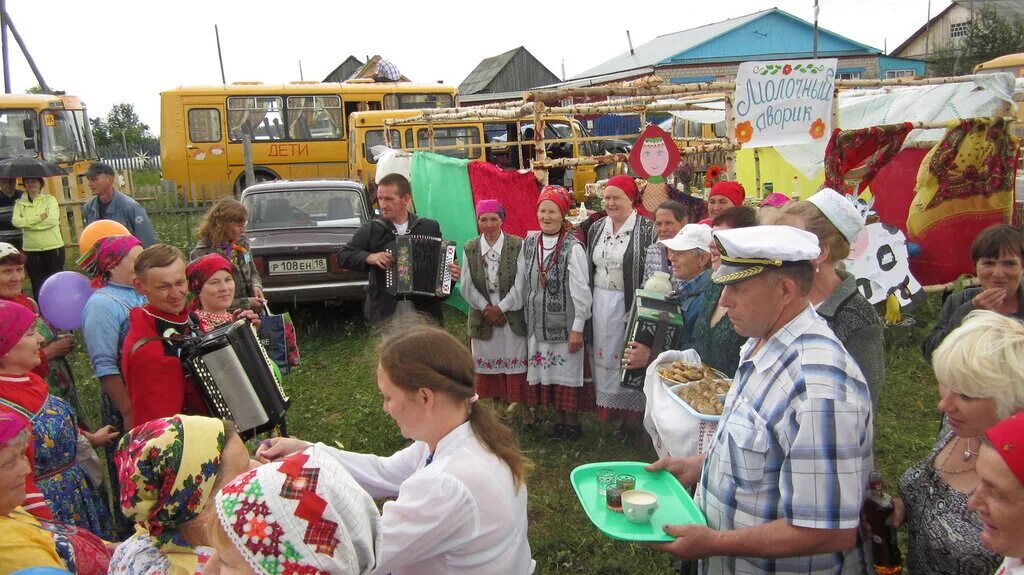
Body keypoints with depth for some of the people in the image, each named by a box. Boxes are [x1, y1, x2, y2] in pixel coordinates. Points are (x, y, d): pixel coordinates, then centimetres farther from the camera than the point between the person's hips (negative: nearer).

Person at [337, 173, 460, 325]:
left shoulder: (430, 227, 4)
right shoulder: (371, 229, 1)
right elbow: (343, 256, 3)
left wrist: (452, 272, -8)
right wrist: (369, 257, -13)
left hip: (425, 311, 1)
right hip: (385, 312, -1)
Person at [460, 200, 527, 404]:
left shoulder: (517, 246, -7)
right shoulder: (469, 248, 3)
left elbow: (520, 284, -10)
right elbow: (467, 286, 0)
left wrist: (500, 308, -12)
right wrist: (486, 308, -8)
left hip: (512, 316, -2)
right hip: (483, 317, 3)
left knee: (514, 360, 4)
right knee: (486, 361, 9)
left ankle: (515, 401, 17)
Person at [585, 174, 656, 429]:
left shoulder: (646, 229, -10)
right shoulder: (596, 228, 9)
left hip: (630, 302, -5)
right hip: (600, 303, 5)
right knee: (604, 355, 10)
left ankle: (631, 414, 15)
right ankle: (610, 409, 23)